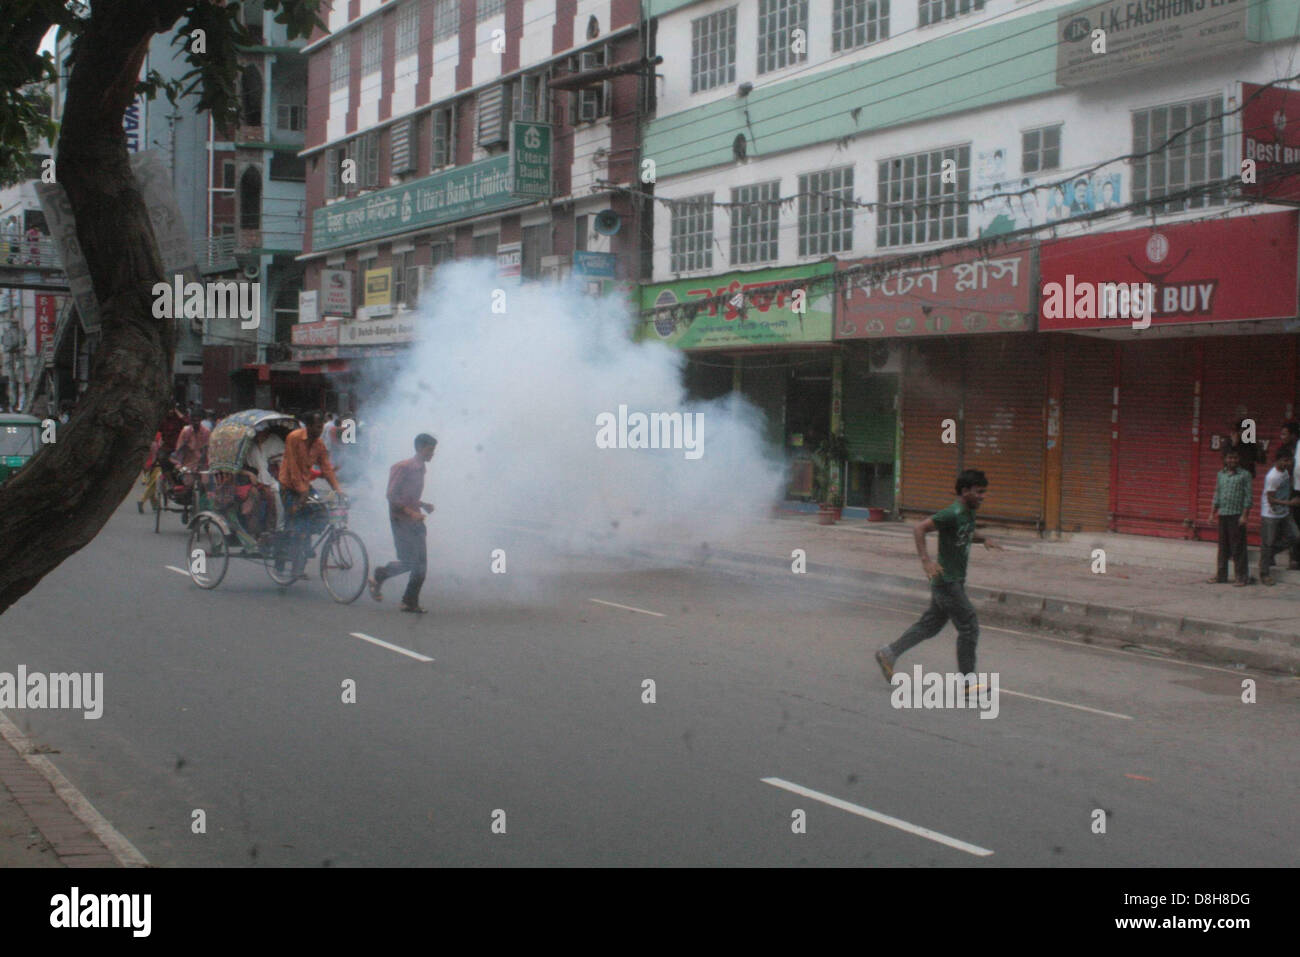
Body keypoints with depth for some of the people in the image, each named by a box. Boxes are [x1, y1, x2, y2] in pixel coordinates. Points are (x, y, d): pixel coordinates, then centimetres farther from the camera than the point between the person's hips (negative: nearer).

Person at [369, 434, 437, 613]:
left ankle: (410, 602, 9)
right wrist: (410, 512, -23)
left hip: (415, 520, 8)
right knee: (409, 562, -12)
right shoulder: (403, 468, -12)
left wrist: (423, 505, 8)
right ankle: (378, 577, 12)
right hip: (401, 520, -8)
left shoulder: (421, 469, 15)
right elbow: (391, 495, -17)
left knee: (421, 564, 2)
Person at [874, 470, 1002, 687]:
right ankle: (967, 682, 5)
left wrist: (983, 539, 15)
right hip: (947, 582, -10)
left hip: (954, 581, 10)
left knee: (930, 625, 15)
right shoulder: (952, 514, -19)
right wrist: (926, 560, -32)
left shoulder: (968, 514, 10)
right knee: (969, 628, -4)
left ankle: (888, 654, 21)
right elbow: (919, 528, -25)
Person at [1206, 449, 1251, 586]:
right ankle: (1221, 576, 19)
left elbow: (1248, 497, -5)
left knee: (1238, 547, -3)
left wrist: (1244, 515, -11)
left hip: (1237, 515, -5)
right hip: (1223, 514, 5)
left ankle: (1242, 577, 3)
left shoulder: (1244, 475, -3)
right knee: (1223, 546, 11)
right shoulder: (1221, 474, 11)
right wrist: (1212, 513, 12)